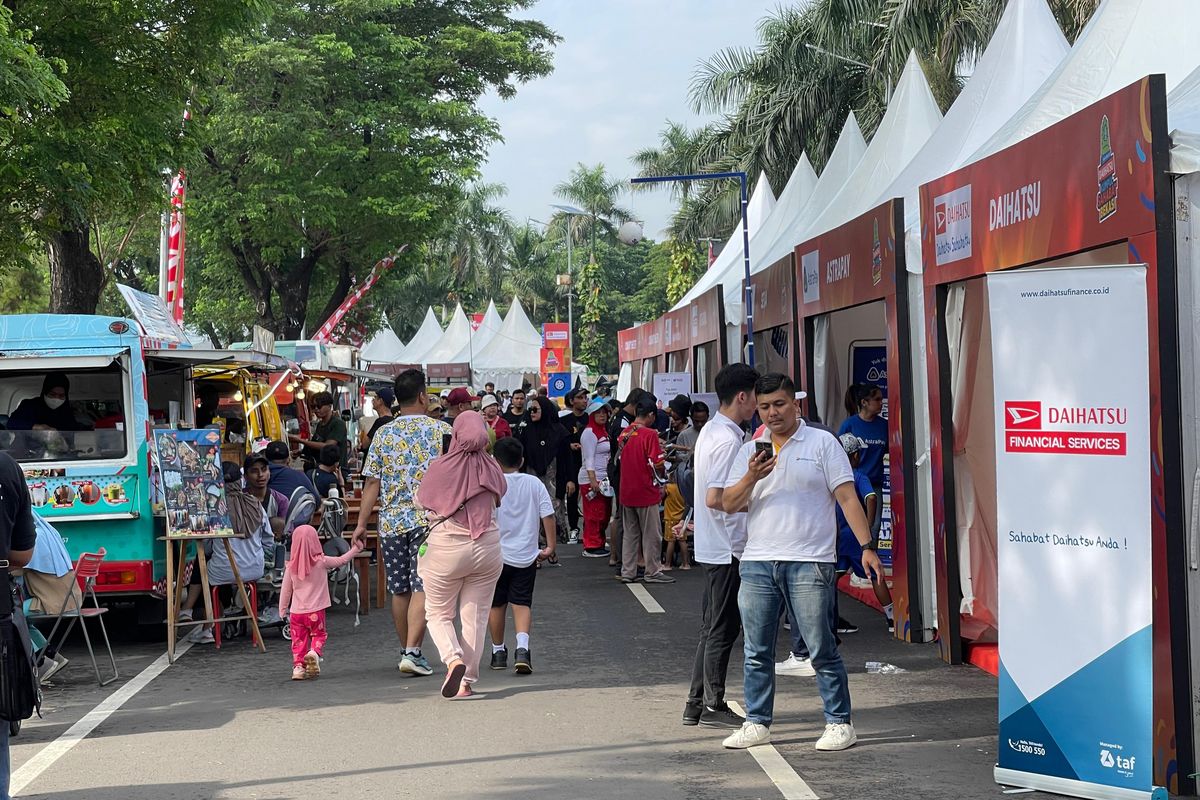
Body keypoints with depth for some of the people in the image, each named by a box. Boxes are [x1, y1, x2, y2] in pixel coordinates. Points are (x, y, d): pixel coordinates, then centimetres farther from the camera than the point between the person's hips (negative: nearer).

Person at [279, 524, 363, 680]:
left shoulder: (291, 567, 0)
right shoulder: (322, 562, -7)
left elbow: (285, 590, 6)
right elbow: (341, 560, 4)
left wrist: (283, 609, 17)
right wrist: (355, 549, 17)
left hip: (296, 612, 2)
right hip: (316, 611, -2)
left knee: (299, 640, 10)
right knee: (319, 635, 13)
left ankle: (298, 666, 0)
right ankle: (314, 653, -15)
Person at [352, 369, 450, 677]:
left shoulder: (383, 434, 4)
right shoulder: (442, 430, -1)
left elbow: (372, 482, 2)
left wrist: (362, 522, 8)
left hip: (391, 521, 3)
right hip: (429, 519, -3)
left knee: (399, 589, 12)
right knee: (422, 586, -4)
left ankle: (406, 650, 22)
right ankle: (413, 652, -15)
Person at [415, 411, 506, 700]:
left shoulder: (441, 467, -10)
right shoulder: (491, 468, -4)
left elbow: (422, 500, 3)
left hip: (446, 548, -2)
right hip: (487, 547, 2)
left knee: (438, 613, 12)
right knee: (476, 617, 11)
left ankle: (453, 659, -13)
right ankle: (466, 681, 11)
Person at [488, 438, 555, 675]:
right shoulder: (534, 484, 0)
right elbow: (548, 516, -3)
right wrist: (550, 546, 4)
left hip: (496, 555, -1)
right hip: (526, 555, 1)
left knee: (496, 604, 14)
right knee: (522, 603, 3)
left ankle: (498, 651, 23)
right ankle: (522, 647, -19)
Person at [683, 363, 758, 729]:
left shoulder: (711, 431, 12)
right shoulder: (729, 439, -18)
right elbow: (715, 497, -25)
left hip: (713, 547, 10)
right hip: (727, 547, -10)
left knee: (713, 627, 14)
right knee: (723, 629, -1)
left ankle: (696, 704, 18)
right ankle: (713, 707, 6)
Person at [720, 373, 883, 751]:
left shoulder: (822, 443, 3)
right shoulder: (750, 451, 14)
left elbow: (847, 497, -1)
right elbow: (729, 504, 8)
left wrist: (866, 546, -10)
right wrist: (752, 477, -11)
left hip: (809, 562, -4)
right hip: (757, 563, 4)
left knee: (822, 649, -2)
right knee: (756, 651, 8)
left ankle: (839, 723, 6)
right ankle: (757, 723, 18)